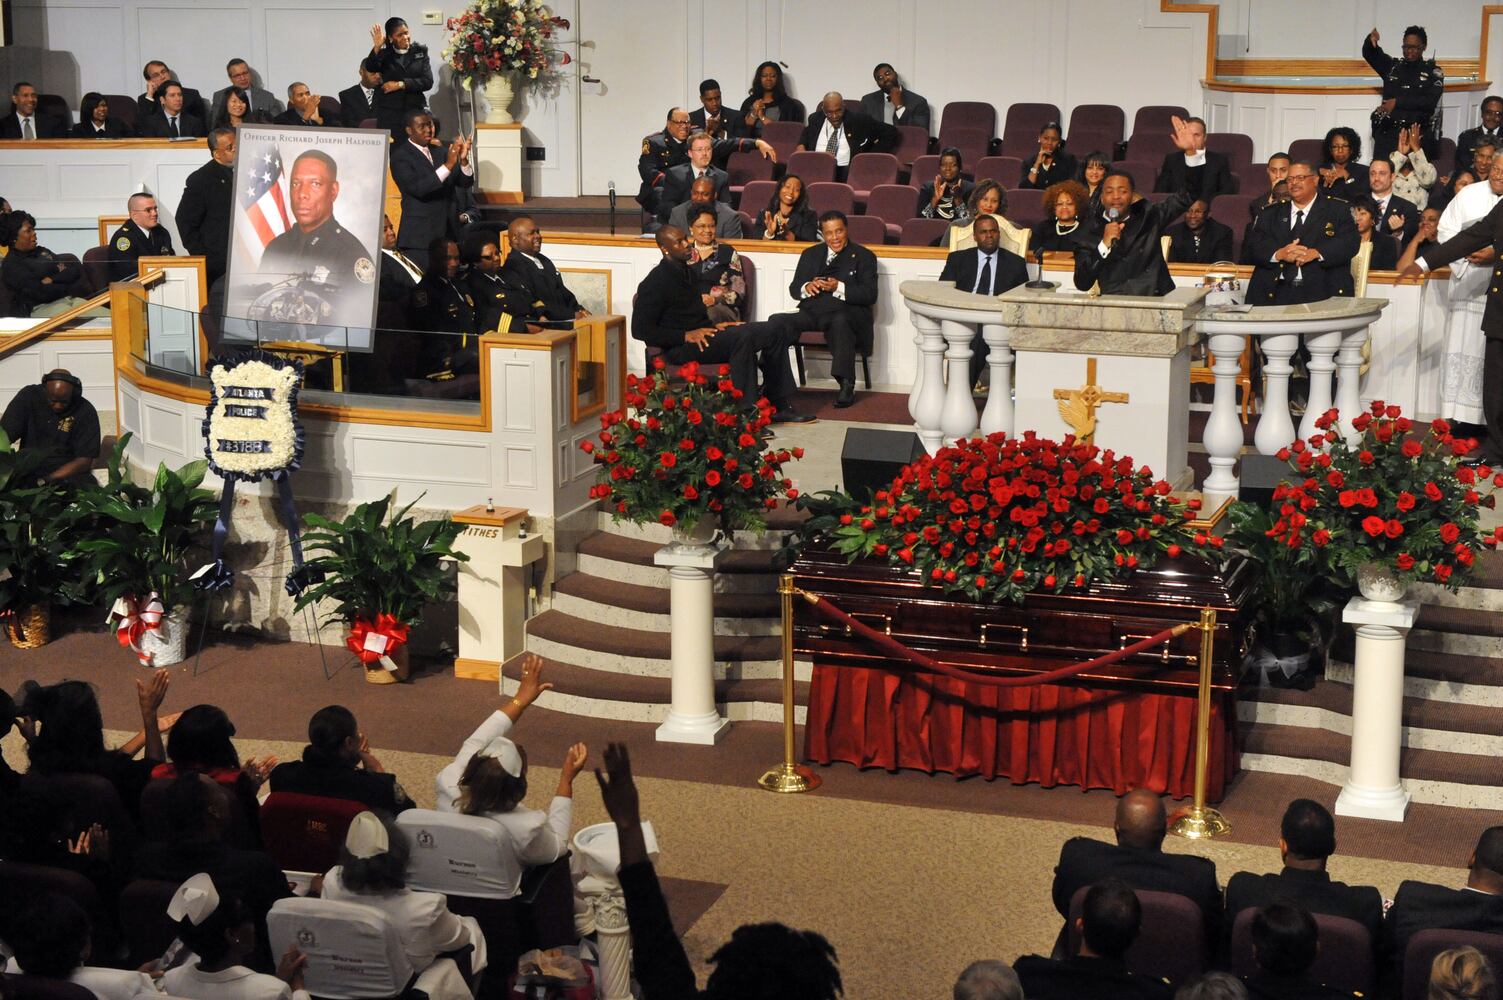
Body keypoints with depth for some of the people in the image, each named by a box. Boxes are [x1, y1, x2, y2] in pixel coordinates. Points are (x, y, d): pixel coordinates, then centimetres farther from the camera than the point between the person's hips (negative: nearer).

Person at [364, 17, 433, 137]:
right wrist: (377, 47, -28)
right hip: (389, 114, -1)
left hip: (415, 111, 1)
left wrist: (400, 84, -8)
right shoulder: (384, 54, 7)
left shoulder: (420, 51, 9)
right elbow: (370, 68, -13)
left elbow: (428, 82, 0)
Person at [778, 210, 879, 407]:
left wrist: (839, 287, -16)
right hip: (813, 313, 3)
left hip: (847, 314, -3)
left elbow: (870, 295, -1)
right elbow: (793, 289, 18)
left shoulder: (863, 256, 11)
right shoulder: (811, 254, 24)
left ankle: (846, 385, -40)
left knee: (841, 321, -40)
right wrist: (807, 287, -8)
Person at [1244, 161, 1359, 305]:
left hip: (1320, 292, -2)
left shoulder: (1338, 210, 14)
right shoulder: (1269, 214, 20)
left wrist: (1316, 253, -15)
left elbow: (1350, 242, 1)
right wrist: (1279, 254, -12)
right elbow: (1254, 246, 9)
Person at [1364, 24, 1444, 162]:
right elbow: (1369, 54, 3)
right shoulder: (1392, 66, 14)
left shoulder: (1433, 72, 5)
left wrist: (1397, 102, -10)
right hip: (1386, 132, 2)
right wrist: (1371, 41, -19)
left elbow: (1430, 102, -7)